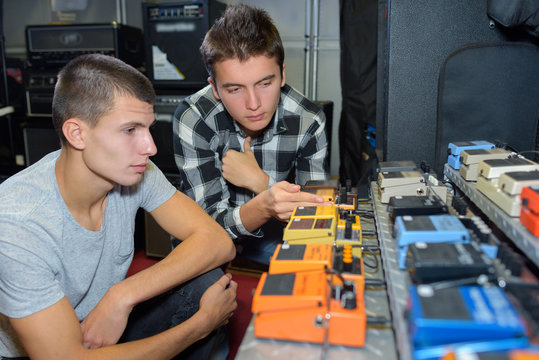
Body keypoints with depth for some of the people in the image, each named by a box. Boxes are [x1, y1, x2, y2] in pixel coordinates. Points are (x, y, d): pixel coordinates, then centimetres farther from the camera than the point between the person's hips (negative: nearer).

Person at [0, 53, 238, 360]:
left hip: (109, 328, 5)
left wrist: (121, 295, -28)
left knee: (207, 279, -16)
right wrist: (201, 324, -26)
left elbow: (218, 242, -18)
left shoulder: (133, 171, -15)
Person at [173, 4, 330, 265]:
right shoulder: (192, 120, -23)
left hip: (275, 234, 4)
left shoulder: (309, 122, -18)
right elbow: (209, 219, -23)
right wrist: (262, 207, -44)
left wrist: (259, 181, -27)